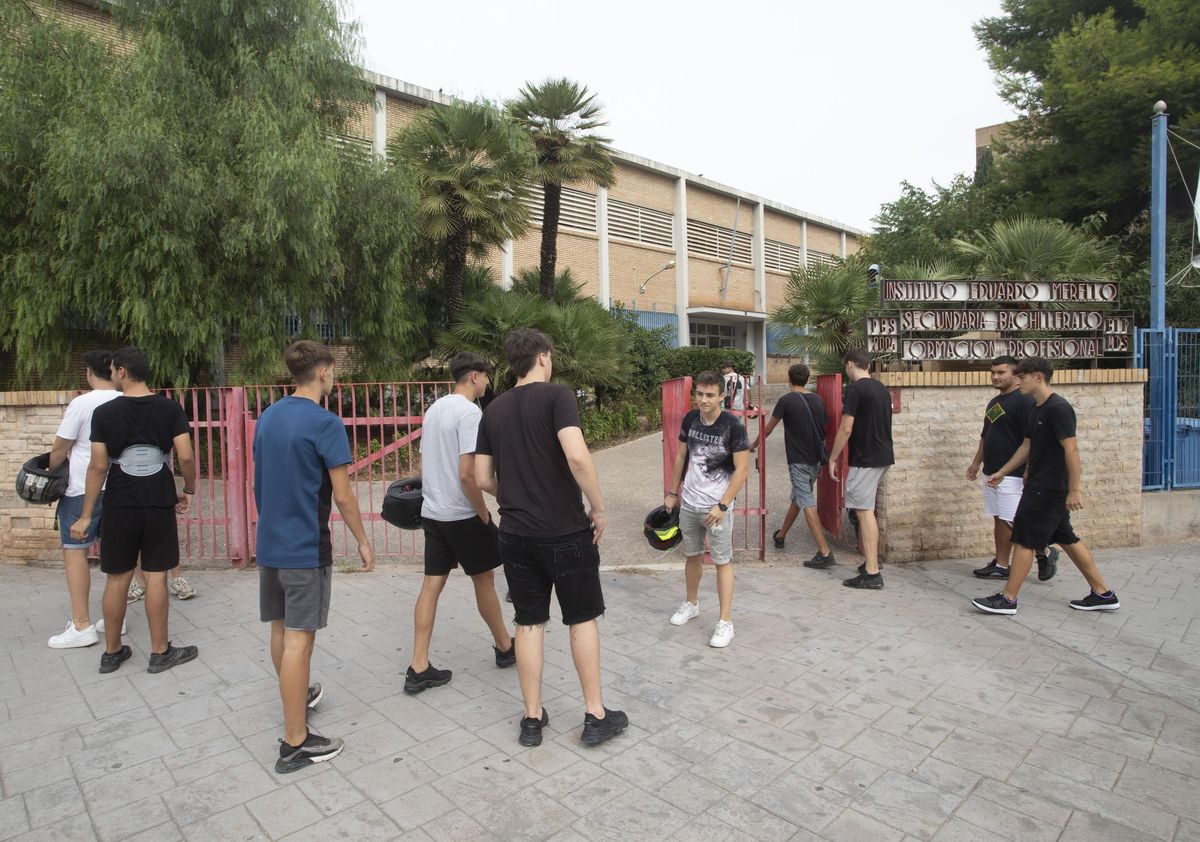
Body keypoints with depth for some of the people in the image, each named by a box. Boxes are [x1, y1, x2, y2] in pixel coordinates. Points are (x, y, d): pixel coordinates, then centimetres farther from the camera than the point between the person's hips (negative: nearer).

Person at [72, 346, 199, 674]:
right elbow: (186, 457, -10)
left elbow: (98, 466, -5)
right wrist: (188, 491, 7)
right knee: (156, 576, 5)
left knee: (117, 578, 11)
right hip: (160, 506, 0)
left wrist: (86, 515, 2)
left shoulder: (104, 412, -5)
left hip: (119, 508, 1)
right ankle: (160, 652, 13)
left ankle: (112, 652, 24)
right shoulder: (170, 409, -4)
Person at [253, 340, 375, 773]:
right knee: (299, 639, -3)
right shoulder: (325, 423, -15)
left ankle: (295, 696, 42)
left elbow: (260, 482, 15)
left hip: (270, 542, 8)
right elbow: (342, 495, -15)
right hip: (306, 547, -8)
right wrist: (363, 541, -5)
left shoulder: (267, 417, 8)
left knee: (281, 630, 20)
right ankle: (295, 742, 5)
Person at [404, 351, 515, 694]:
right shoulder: (469, 412, -16)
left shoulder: (433, 409, 11)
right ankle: (505, 647, 27)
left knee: (432, 584, 8)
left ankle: (419, 669, 10)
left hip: (432, 512, 7)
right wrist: (484, 515, -13)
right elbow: (467, 474, -23)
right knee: (484, 580, 9)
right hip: (462, 515, -7)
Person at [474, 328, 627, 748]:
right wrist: (598, 509, -13)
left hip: (515, 534, 5)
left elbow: (482, 479, 7)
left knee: (529, 623, 13)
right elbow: (577, 456, -25)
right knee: (583, 619, 11)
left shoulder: (494, 410, 7)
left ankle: (532, 718, 24)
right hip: (565, 531, -4)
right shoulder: (556, 396, -11)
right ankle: (596, 716, 21)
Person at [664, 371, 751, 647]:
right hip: (689, 503, 5)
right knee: (692, 555, 20)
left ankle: (725, 623, 11)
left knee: (722, 562, 2)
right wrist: (673, 493, 12)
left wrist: (722, 505, -18)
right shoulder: (690, 419, -1)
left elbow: (742, 469, -15)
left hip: (716, 506, -5)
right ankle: (691, 603, 40)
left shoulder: (732, 426, -16)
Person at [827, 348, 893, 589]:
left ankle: (872, 573, -6)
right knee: (864, 510, 18)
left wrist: (832, 459, -8)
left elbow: (845, 429, -16)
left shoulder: (855, 389, -13)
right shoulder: (882, 389, 13)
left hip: (865, 459, -9)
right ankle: (870, 563, 25)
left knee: (864, 511, -7)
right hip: (883, 456, 9)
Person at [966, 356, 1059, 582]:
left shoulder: (1024, 401, -12)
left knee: (1014, 522, -5)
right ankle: (1000, 565, 16)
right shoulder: (994, 402, 15)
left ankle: (1045, 553, 17)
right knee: (999, 520, 10)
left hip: (1012, 474, -8)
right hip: (991, 472, 9)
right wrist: (976, 462, 21)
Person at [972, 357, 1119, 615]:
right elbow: (1027, 446, 20)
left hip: (1047, 489, -10)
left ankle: (1008, 599, 3)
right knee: (1067, 539, 16)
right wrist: (1002, 472, 22)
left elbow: (1071, 449, -20)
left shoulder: (1058, 408, -17)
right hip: (1039, 486, 10)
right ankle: (1103, 594, 25)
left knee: (1023, 541, -4)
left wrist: (1075, 490, -21)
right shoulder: (1036, 409, 12)